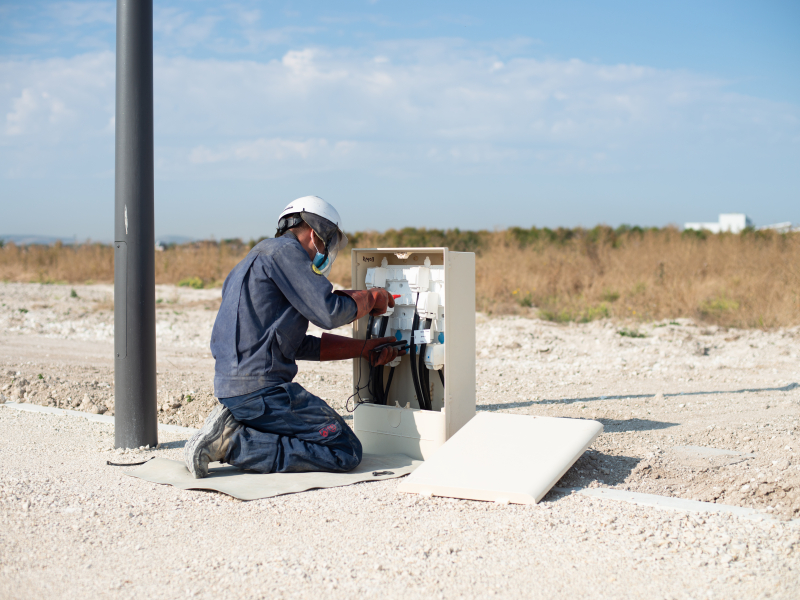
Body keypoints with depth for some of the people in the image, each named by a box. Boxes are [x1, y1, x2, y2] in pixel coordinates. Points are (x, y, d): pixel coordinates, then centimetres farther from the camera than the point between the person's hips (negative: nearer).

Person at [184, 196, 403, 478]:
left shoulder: (257, 258, 25)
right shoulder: (283, 250, -5)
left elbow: (297, 345, 24)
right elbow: (328, 313, -14)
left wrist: (363, 348, 24)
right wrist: (371, 299, 6)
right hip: (260, 388, -10)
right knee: (346, 451, -8)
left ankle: (231, 429, 4)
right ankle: (233, 444, -12)